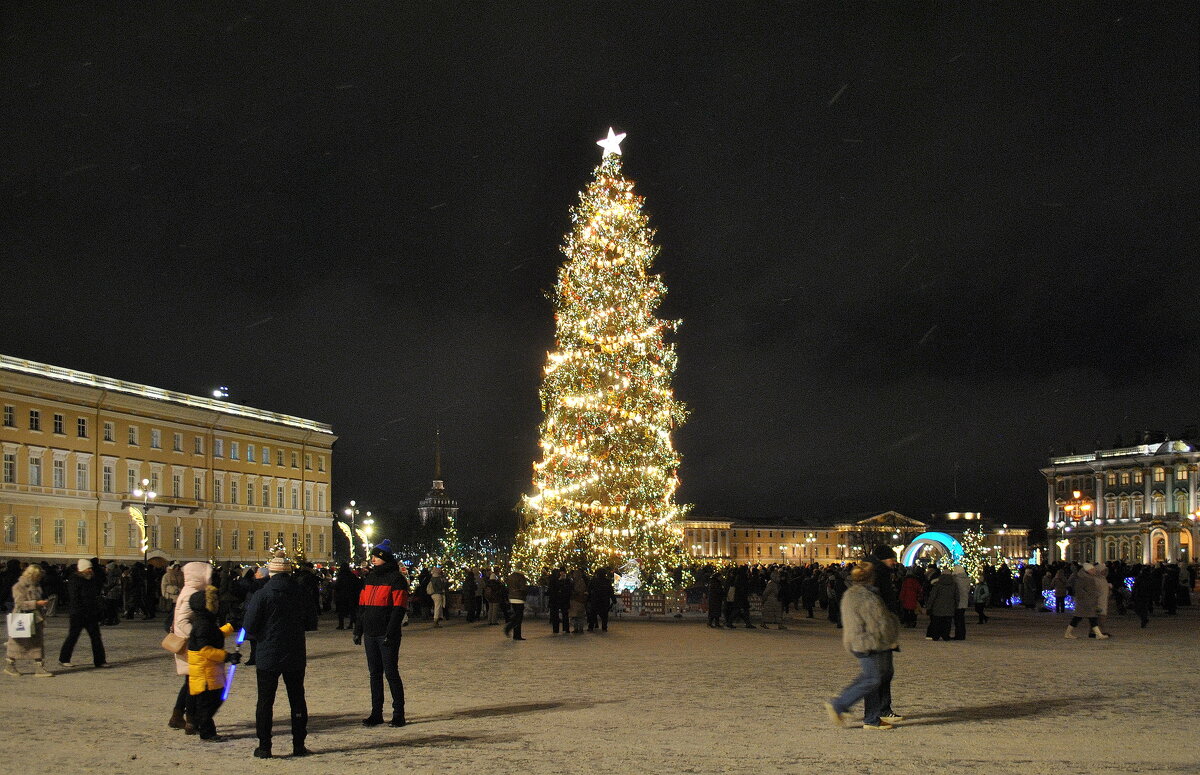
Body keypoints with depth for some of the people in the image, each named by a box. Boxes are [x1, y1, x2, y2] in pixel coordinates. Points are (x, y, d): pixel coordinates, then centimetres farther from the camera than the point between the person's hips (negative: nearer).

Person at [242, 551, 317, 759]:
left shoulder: (261, 595, -11)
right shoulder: (302, 594, -1)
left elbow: (249, 627, -12)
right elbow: (312, 623, 8)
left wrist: (261, 635, 8)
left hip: (267, 657, -3)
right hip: (296, 657, 3)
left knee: (265, 702, 6)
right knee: (297, 700, 12)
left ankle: (264, 747, 7)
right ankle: (299, 746, 14)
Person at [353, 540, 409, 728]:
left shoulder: (396, 579, -8)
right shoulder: (369, 578, 14)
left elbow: (398, 609, -13)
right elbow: (362, 605, 18)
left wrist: (390, 633, -19)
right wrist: (358, 630, 12)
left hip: (387, 635, -7)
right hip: (370, 634, 7)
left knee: (391, 673, -4)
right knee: (374, 674, 10)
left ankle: (398, 714, 4)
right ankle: (376, 713, 16)